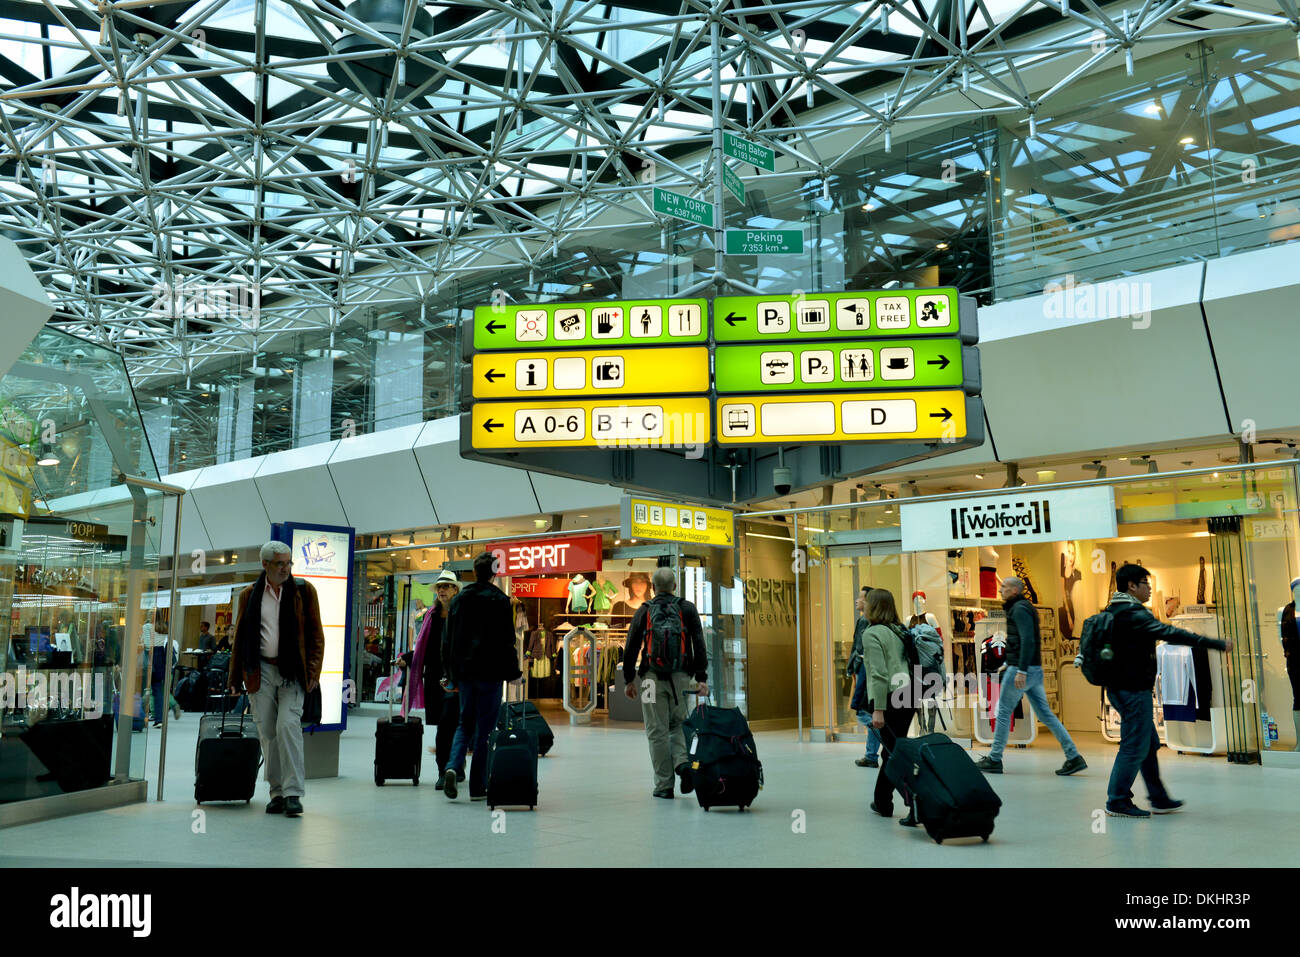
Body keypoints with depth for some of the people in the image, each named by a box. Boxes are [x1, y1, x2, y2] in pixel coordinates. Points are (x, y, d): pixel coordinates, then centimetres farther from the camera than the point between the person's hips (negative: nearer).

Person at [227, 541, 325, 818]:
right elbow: (240, 638, 14)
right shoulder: (249, 596, 9)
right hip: (260, 671, 2)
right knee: (267, 732, 4)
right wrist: (235, 677, 10)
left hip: (293, 671, -2)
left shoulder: (304, 591, 4)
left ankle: (293, 793, -11)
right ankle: (277, 792, 14)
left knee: (288, 725, -14)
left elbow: (316, 634, 4)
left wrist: (313, 670, -5)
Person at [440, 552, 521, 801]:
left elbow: (449, 641, 11)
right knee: (484, 728, 3)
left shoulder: (458, 600, 8)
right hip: (489, 673, -4)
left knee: (465, 723, 15)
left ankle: (452, 767, -9)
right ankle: (477, 786, 5)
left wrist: (452, 674, 17)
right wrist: (513, 673, 0)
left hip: (464, 671, 4)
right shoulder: (500, 601, -6)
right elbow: (507, 640, -8)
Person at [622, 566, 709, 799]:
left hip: (652, 677, -1)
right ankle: (683, 763, -8)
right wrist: (702, 678, 0)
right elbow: (699, 646, -1)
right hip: (680, 677, 1)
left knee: (657, 732, 5)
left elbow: (631, 648, 4)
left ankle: (664, 786, 6)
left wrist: (629, 680, 12)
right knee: (677, 725, 18)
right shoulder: (688, 609, 5)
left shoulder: (644, 611, 4)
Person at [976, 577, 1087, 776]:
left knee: (1003, 712, 0)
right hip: (1035, 670, 10)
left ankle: (994, 760, 8)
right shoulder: (1024, 607, 18)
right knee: (1045, 714, 9)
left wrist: (1021, 670, -26)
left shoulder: (1019, 609, -12)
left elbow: (1028, 640, -22)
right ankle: (1074, 757, 5)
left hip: (1021, 670, -10)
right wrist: (1009, 664, 27)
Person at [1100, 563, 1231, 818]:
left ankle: (1159, 798, 25)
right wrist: (1219, 644, -24)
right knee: (1134, 746, -3)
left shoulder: (1113, 612, 13)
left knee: (1150, 743, 17)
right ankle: (1117, 802, 4)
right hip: (1133, 690, -11)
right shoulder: (1132, 614, -19)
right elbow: (1170, 633, -25)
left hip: (1120, 688, 11)